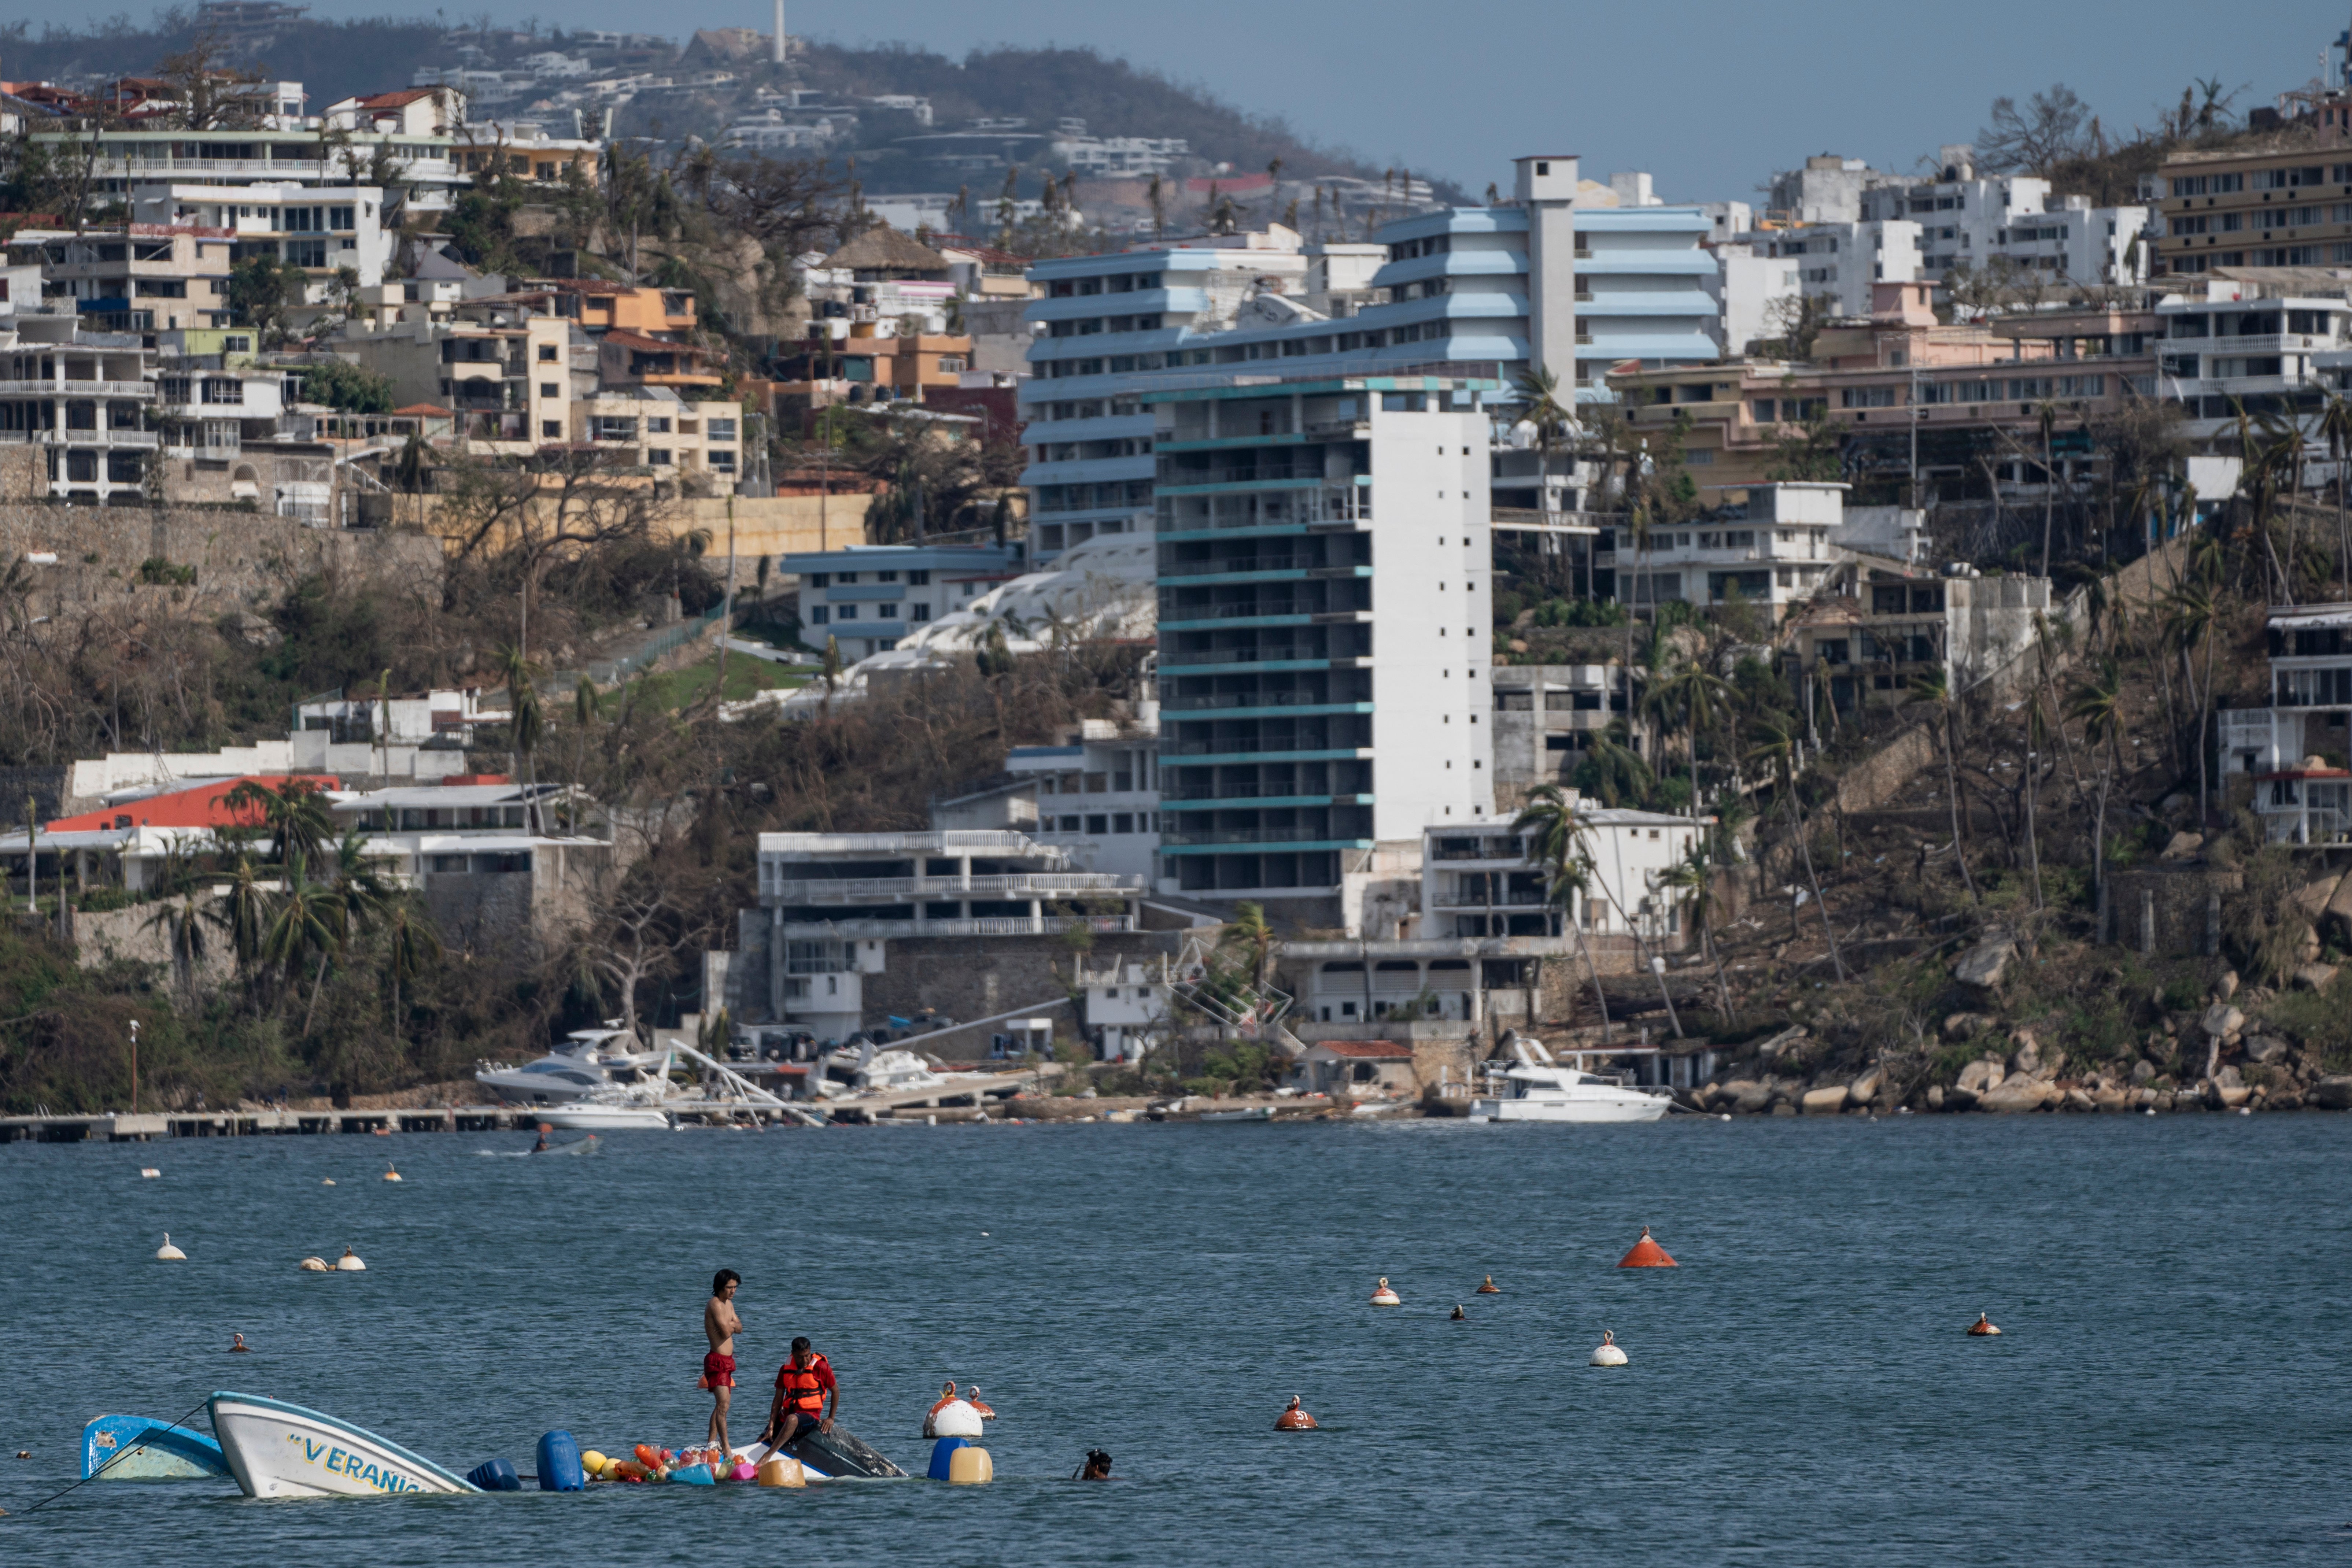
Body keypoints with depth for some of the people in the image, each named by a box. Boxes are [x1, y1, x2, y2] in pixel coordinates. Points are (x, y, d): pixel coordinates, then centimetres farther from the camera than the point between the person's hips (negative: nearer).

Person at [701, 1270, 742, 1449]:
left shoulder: (728, 1304, 16)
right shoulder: (716, 1304, -14)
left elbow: (739, 1328, 12)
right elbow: (726, 1332, -21)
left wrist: (731, 1325, -10)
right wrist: (733, 1325, 1)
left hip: (727, 1360, 11)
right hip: (718, 1360, -11)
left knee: (721, 1405, 17)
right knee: (723, 1406, -17)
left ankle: (711, 1444, 26)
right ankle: (726, 1448, -23)